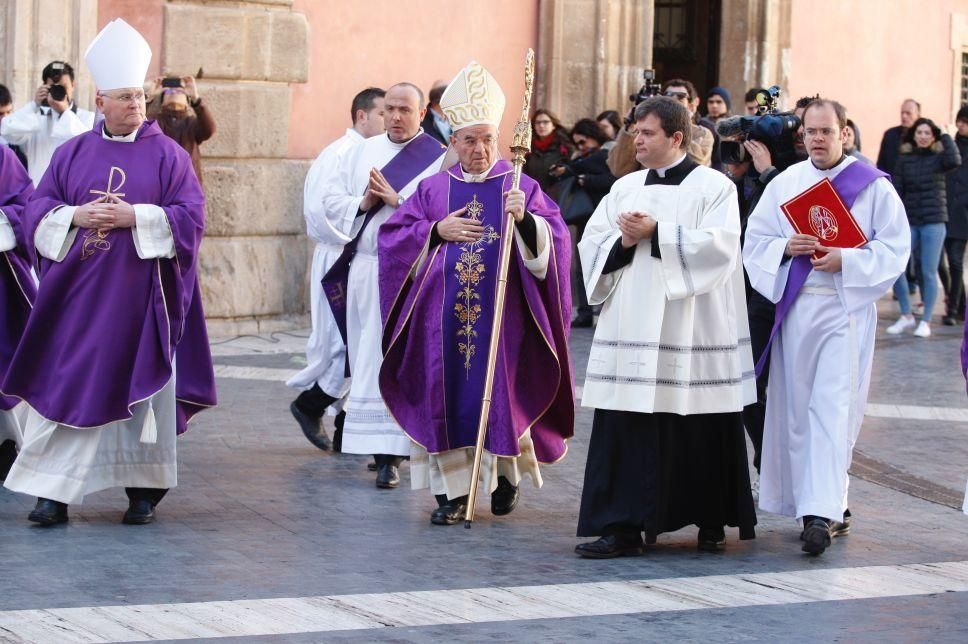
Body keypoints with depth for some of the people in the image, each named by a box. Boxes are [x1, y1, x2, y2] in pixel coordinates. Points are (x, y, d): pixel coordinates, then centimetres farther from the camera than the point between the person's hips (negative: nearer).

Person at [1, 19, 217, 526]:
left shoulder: (168, 155, 2)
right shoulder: (73, 153, 9)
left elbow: (190, 217, -5)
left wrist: (135, 217, -16)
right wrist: (75, 216, -12)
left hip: (139, 293, -2)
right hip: (77, 293, 2)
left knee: (141, 386, 3)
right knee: (65, 385, -2)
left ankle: (145, 489, 14)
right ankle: (54, 491, 0)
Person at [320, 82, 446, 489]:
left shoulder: (438, 159, -2)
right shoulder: (360, 153, 13)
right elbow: (330, 199, 10)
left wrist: (397, 200, -17)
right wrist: (362, 204, -7)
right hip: (363, 269, 5)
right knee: (368, 360, 8)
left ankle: (388, 454, -12)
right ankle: (375, 442, 18)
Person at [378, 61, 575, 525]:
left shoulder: (521, 187, 3)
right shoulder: (432, 189, 9)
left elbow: (554, 242, -9)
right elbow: (392, 238, 3)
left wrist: (525, 219, -28)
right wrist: (437, 231, -12)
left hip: (500, 317, -1)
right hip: (443, 317, 2)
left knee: (500, 395, 2)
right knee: (446, 396, -1)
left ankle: (508, 472, 28)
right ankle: (452, 490, 5)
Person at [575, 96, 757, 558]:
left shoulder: (713, 186, 0)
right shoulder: (625, 188, 15)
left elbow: (719, 244, -14)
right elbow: (591, 246, 11)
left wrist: (656, 233, -16)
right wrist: (624, 242, -9)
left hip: (690, 328, -4)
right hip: (632, 327, 4)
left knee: (700, 429, 2)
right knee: (625, 429, -2)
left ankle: (711, 523, 17)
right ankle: (622, 528, -1)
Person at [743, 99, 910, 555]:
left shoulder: (873, 186, 1)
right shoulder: (785, 184, 11)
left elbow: (894, 248, -3)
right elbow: (755, 240, 10)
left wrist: (845, 260, -16)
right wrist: (786, 248, -10)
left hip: (846, 308, -4)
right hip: (794, 307, 4)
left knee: (833, 409, -12)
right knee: (797, 409, 5)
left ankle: (821, 513, -18)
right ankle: (831, 507, 17)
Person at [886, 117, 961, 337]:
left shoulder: (938, 158, 0)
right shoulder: (904, 159, 7)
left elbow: (954, 160, -23)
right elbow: (896, 191, 6)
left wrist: (946, 137, -10)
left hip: (933, 222, -2)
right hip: (908, 222, 2)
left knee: (929, 272, -1)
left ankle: (926, 321, 10)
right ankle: (906, 316, 10)